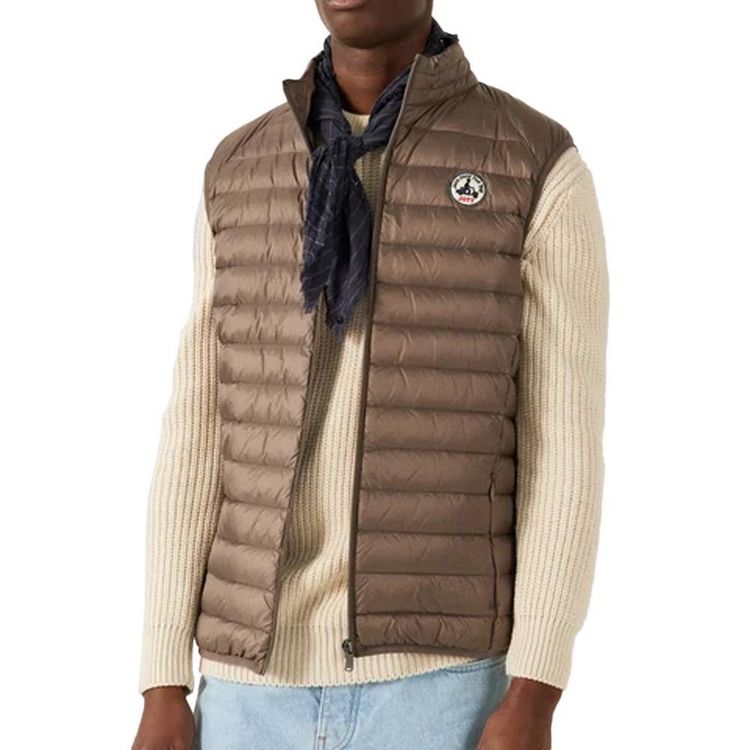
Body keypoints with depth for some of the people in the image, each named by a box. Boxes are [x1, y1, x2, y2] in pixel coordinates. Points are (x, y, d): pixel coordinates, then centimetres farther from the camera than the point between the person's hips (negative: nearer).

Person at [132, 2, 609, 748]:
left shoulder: (543, 173, -3)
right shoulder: (239, 176, 9)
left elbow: (566, 451, -6)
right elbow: (198, 443, 7)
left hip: (438, 678, -3)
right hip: (265, 680, 4)